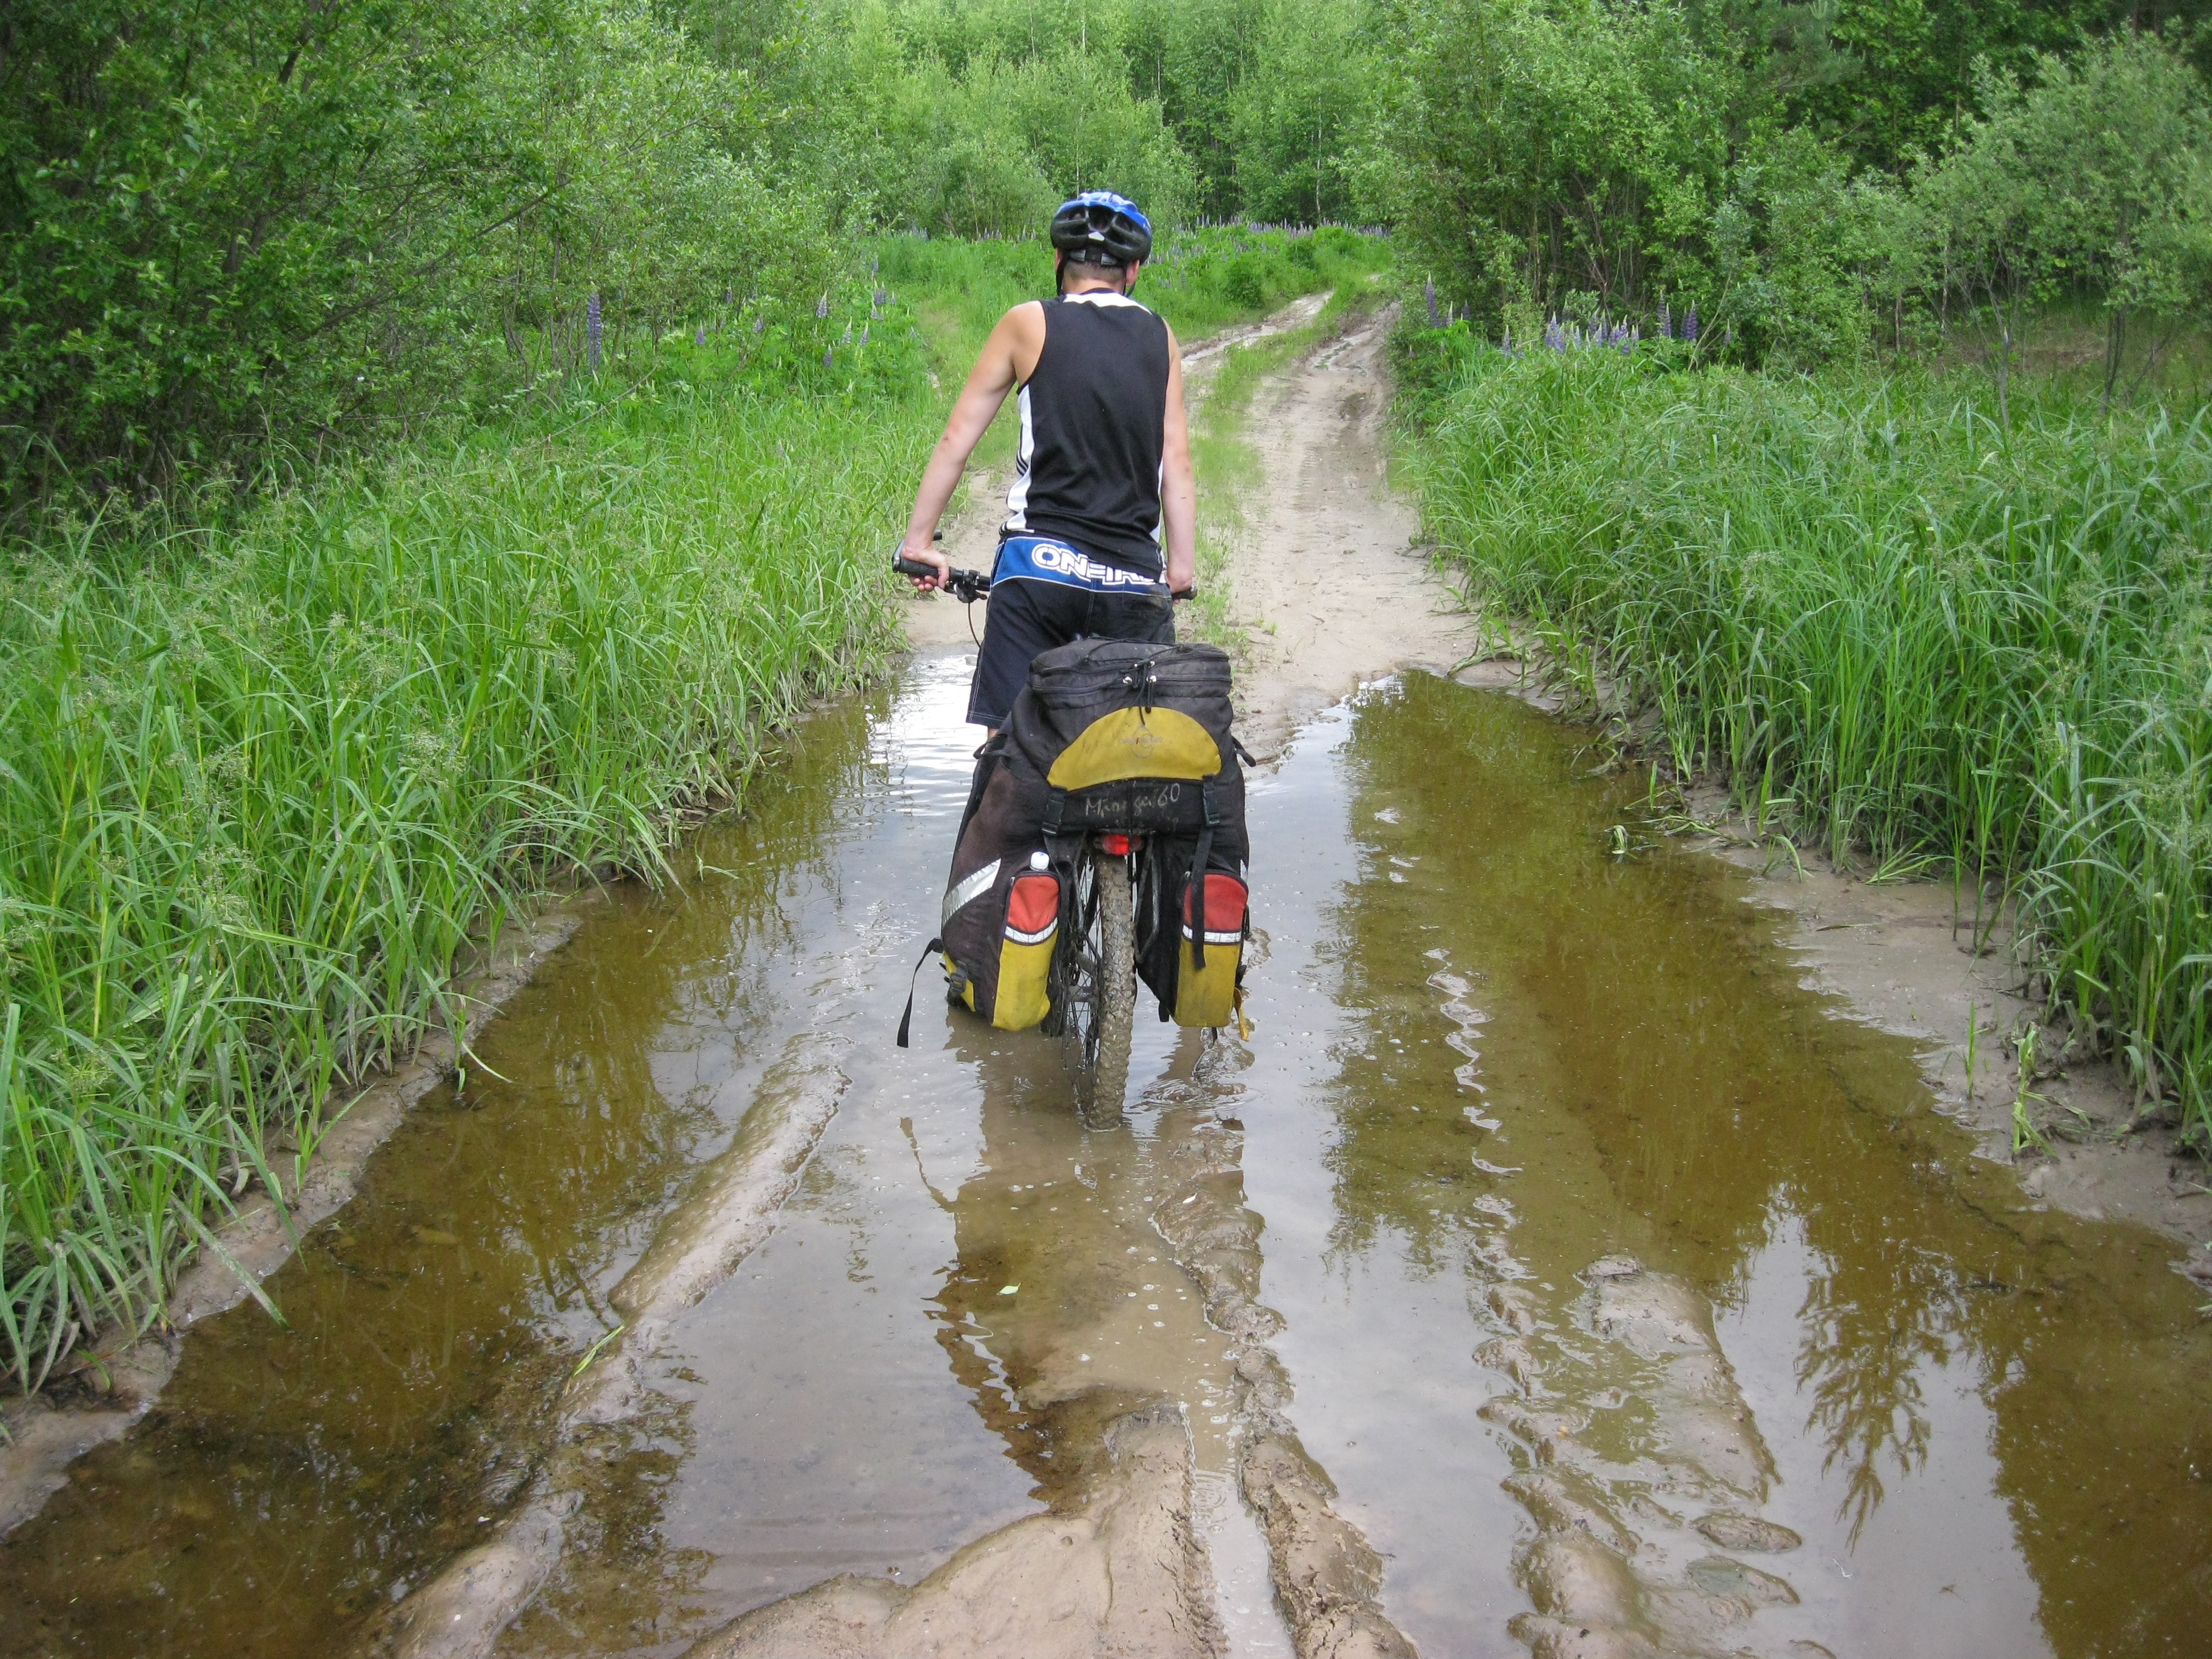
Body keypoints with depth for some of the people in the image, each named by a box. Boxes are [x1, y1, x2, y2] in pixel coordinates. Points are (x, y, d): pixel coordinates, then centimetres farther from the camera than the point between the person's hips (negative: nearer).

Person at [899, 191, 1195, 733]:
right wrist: (1182, 566, 13)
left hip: (1039, 564, -1)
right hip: (1136, 578, 2)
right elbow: (1177, 462, 8)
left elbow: (957, 439, 8)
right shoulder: (1160, 338, 13)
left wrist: (919, 539, 14)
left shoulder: (1029, 322, 8)